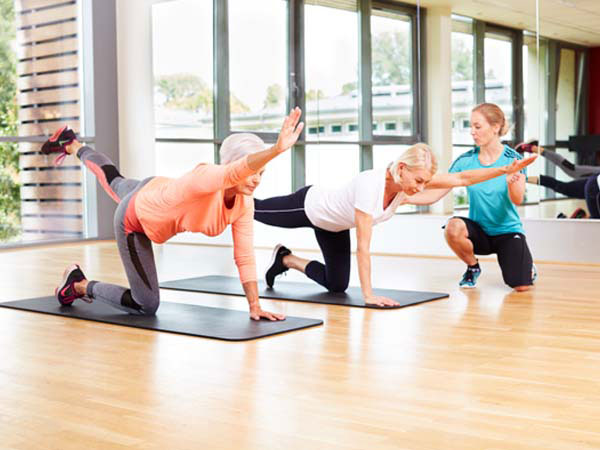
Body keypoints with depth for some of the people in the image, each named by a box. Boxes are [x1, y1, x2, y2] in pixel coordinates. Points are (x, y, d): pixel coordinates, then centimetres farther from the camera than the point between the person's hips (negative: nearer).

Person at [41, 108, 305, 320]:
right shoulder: (206, 178, -45)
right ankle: (80, 285, 18)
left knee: (115, 183, 40)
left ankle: (72, 146, 65)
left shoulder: (244, 204, -24)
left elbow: (244, 257, -21)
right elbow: (239, 171, -68)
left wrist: (254, 307, -26)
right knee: (146, 306, -2)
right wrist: (277, 150, -85)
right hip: (133, 218, -7)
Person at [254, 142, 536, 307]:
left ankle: (286, 260, 33)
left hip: (332, 224, 8)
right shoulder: (370, 184, -43)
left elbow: (461, 179, -19)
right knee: (251, 209, 15)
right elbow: (363, 246, -40)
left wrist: (505, 170, -29)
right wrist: (368, 295, -38)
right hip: (308, 207, -7)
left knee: (336, 284, 13)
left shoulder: (409, 179, -22)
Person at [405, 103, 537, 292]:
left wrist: (511, 182, -46)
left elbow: (517, 200, -24)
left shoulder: (513, 159, -12)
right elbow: (435, 194, -11)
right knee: (453, 227, -33)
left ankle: (526, 267, 22)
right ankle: (472, 267, -2)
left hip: (508, 231, -1)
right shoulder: (465, 161, -7)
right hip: (479, 231, 1)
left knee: (521, 286, -18)